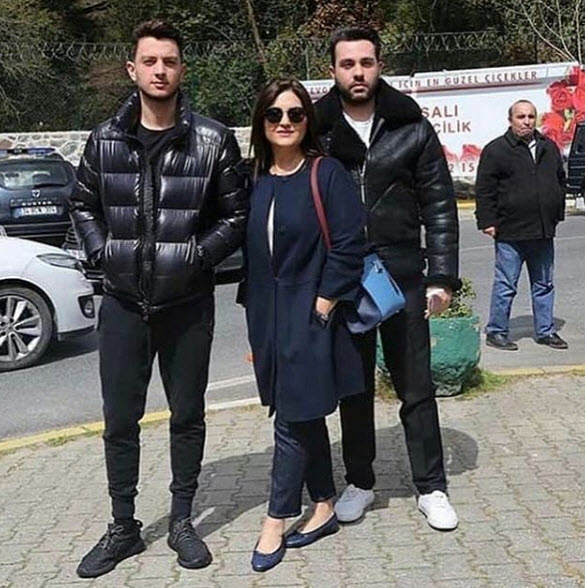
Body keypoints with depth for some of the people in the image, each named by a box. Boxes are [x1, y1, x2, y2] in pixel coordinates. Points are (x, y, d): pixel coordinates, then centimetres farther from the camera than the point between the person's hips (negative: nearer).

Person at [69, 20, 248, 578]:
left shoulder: (213, 140, -6)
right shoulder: (105, 139, 2)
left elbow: (236, 214, -1)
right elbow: (83, 204, 13)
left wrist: (198, 254, -12)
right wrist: (102, 251, -1)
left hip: (187, 305, -2)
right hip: (123, 303, 2)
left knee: (187, 416, 11)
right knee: (119, 421, 9)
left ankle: (181, 521, 28)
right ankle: (123, 526, 25)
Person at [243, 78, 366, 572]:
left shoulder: (326, 174, -8)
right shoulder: (255, 180, 7)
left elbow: (348, 244, -12)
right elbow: (250, 248, 12)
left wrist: (323, 304, -14)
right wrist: (257, 317, 9)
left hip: (309, 315, -6)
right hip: (268, 317, 6)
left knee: (294, 419, -1)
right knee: (305, 416, 14)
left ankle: (276, 522, 12)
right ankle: (324, 508, 27)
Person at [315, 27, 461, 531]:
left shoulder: (412, 129, 1)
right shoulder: (316, 132, 1)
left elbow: (439, 207, 2)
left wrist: (442, 276, -4)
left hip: (402, 276, 0)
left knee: (416, 387, 7)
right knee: (353, 387, 13)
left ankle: (431, 487, 20)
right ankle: (359, 482, 28)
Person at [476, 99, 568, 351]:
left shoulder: (549, 148, 13)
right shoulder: (496, 150, -5)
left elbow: (560, 182, 22)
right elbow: (484, 190, -6)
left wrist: (557, 215, 16)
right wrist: (487, 221, -12)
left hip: (543, 232, 6)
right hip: (510, 233, -6)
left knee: (544, 285, 13)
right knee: (505, 285, 0)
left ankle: (545, 331, 23)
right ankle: (496, 332, 11)